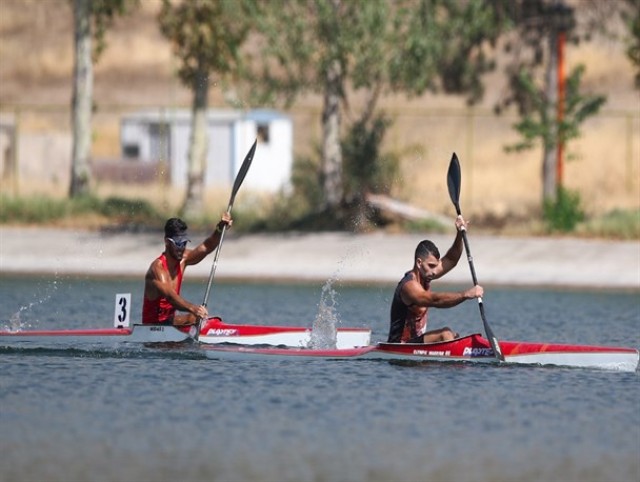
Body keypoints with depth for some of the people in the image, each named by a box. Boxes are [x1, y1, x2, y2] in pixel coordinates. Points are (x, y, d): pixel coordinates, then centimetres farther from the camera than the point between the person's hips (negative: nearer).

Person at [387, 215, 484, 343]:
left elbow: (450, 260, 10)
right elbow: (435, 300, -38)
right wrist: (465, 294, -47)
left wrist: (459, 235, -6)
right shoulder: (409, 286, -23)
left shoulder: (424, 275, 6)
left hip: (415, 340, 10)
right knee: (445, 334, -23)